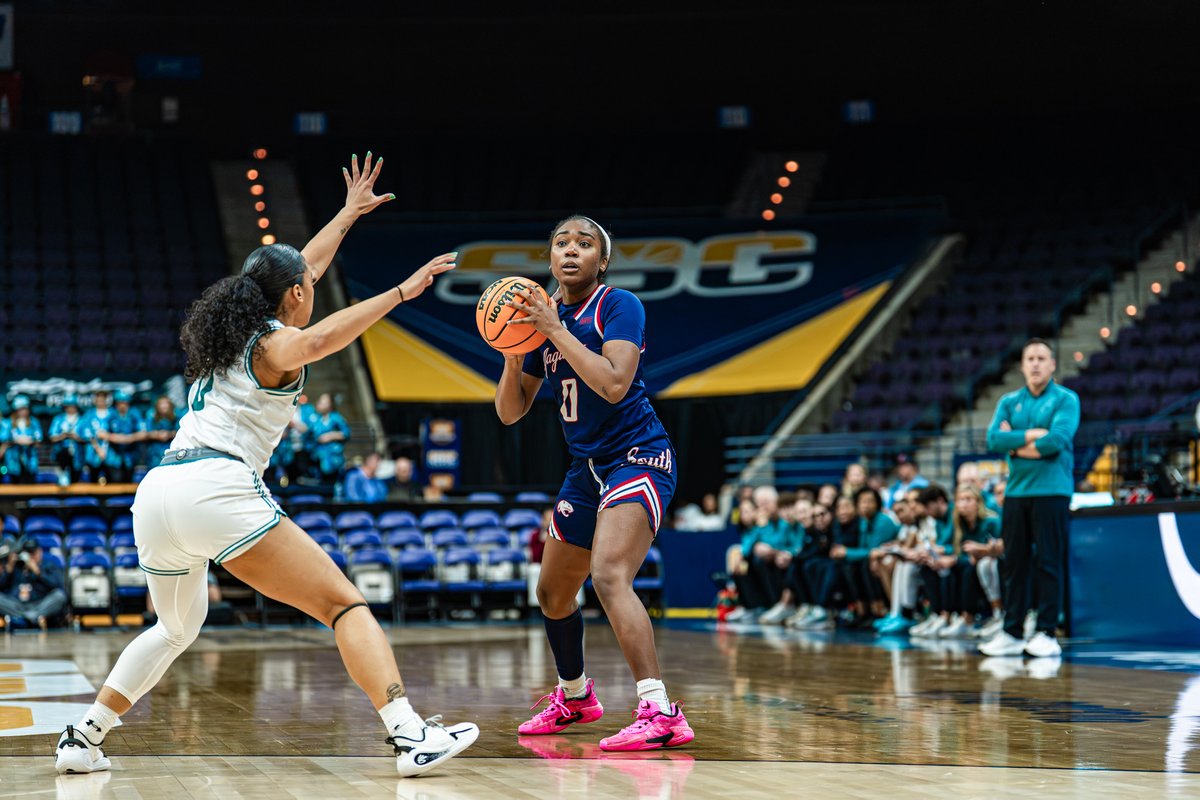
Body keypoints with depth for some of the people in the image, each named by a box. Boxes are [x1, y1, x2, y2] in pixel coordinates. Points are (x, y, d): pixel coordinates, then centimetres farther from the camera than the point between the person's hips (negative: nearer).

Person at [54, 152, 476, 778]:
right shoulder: (273, 343, 5)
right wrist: (400, 292, -24)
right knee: (344, 604, -7)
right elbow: (318, 340, -22)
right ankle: (410, 736, -23)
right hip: (217, 488, -8)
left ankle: (83, 740, 24)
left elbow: (301, 267, 43)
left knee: (176, 629, 32)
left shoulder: (232, 329, 27)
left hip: (154, 496, 8)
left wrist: (350, 212, 54)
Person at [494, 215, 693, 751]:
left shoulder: (619, 306, -11)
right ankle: (574, 698, 44)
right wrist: (514, 353, -8)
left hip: (638, 459, -8)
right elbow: (510, 412, 10)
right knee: (552, 594, 19)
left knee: (609, 576, -29)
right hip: (587, 468, 8)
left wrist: (556, 331, -24)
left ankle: (660, 714, -36)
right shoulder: (545, 316, 9)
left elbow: (614, 384, -26)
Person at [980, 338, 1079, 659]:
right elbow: (993, 440, -2)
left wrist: (1015, 446, -4)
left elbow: (1057, 440, -16)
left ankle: (1047, 634, -2)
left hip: (1051, 491, -4)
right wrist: (1030, 435, -13)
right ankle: (1012, 633, 9)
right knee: (1015, 563, 5)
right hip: (1016, 490, 5)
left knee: (1048, 563, -5)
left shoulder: (1065, 399, 0)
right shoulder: (1009, 402, 13)